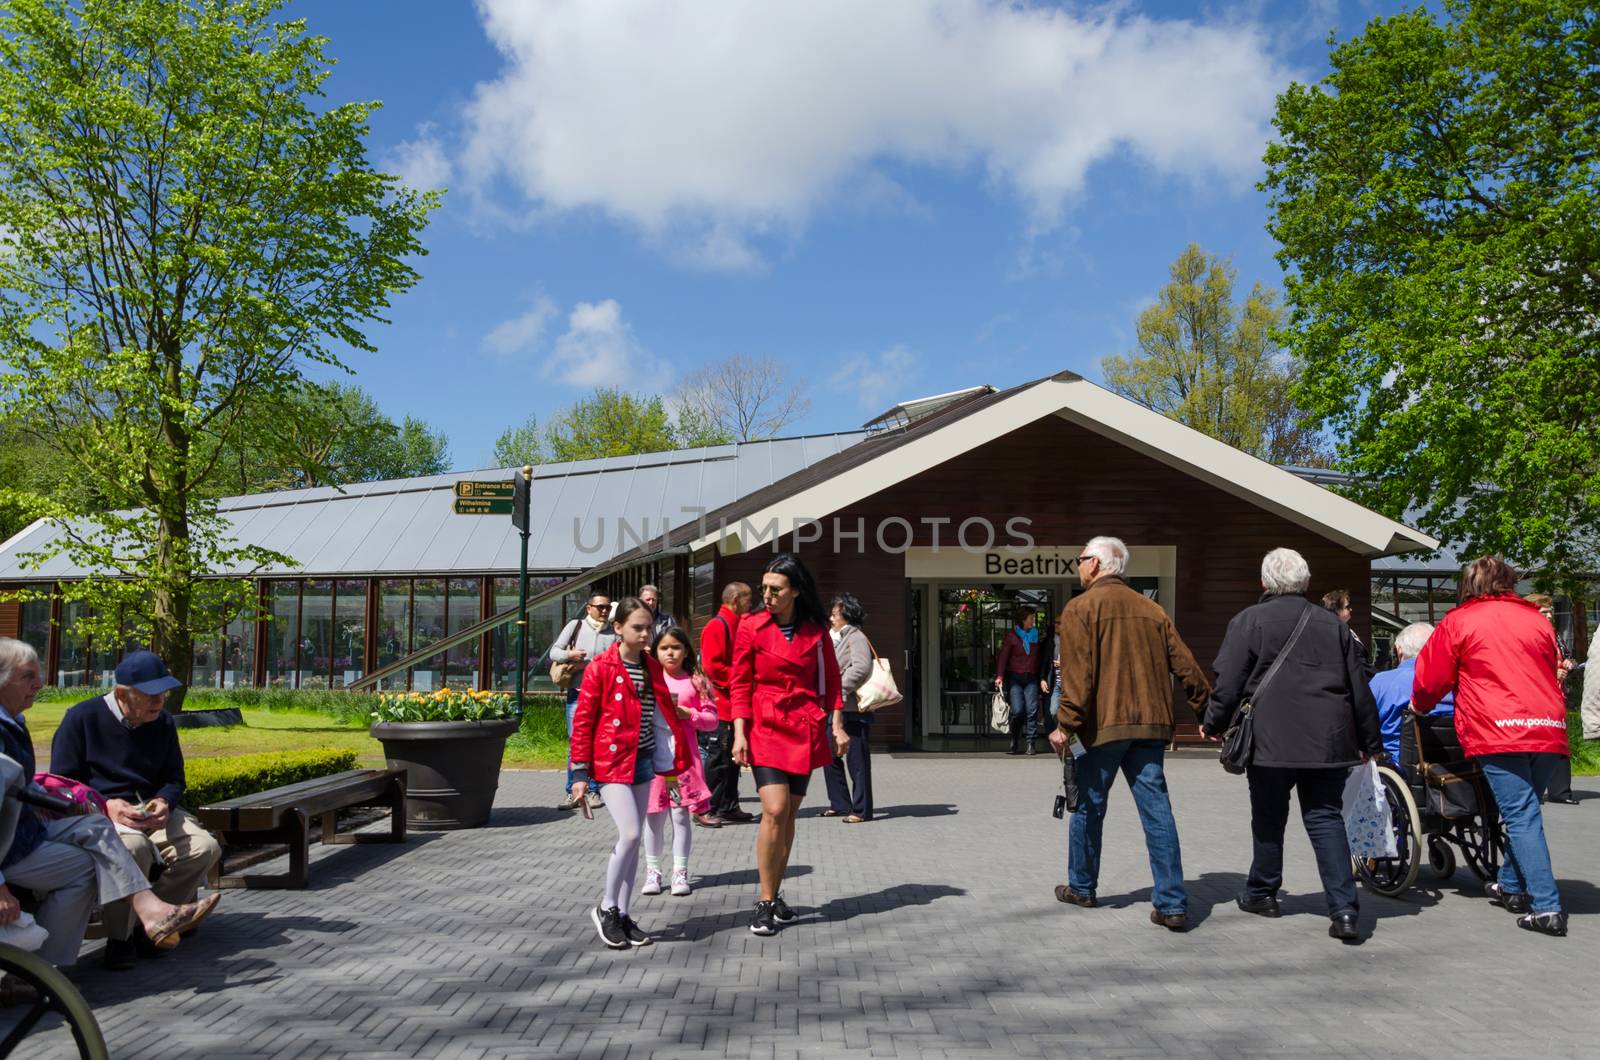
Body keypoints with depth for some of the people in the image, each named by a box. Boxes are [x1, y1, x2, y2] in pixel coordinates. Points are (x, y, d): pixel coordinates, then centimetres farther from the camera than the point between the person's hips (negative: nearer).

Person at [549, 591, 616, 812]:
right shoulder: (575, 626, 5)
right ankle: (572, 792, 7)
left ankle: (594, 791, 11)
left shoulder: (614, 634, 4)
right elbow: (554, 651, 5)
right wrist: (569, 654, -14)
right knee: (575, 743, 1)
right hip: (577, 693, 0)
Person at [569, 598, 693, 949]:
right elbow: (583, 721, -8)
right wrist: (580, 772, -10)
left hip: (642, 761, 6)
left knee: (633, 838, 8)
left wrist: (671, 760, 11)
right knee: (630, 833, -15)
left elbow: (662, 716, 15)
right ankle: (606, 909, 3)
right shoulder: (600, 668, -9)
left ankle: (622, 914, 18)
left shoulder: (652, 668, 9)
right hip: (610, 762, -6)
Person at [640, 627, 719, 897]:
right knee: (654, 816, 7)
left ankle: (680, 872, 11)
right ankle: (652, 871, 19)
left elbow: (712, 719, 3)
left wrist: (689, 714, -12)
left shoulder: (694, 682, 3)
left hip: (683, 755, -1)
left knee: (681, 814, 2)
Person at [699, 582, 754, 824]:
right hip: (720, 706, -9)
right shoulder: (717, 626, -11)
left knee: (732, 758, 14)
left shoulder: (738, 626, 18)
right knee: (716, 759, -5)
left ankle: (729, 807, 22)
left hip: (735, 706, 9)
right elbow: (712, 666, -19)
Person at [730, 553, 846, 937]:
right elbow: (740, 685, -1)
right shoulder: (751, 626, -3)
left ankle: (773, 895, 21)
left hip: (805, 729, 3)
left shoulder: (816, 629, 4)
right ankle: (766, 903, -3)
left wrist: (837, 725, 5)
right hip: (765, 728, -3)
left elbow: (830, 678, 12)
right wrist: (740, 733, -8)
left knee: (788, 814, 7)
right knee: (775, 811, -14)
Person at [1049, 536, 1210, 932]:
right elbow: (1185, 665, 11)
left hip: (1104, 724, -4)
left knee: (1088, 808, 12)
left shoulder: (1081, 607, -4)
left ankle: (1081, 888, 26)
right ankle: (1172, 904, 0)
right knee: (1157, 811, 3)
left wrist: (1066, 725, -11)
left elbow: (1077, 673, -13)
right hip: (1150, 723, 4)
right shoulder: (1151, 609, 12)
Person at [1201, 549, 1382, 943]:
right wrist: (1370, 741, 21)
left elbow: (1229, 682, -5)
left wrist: (1212, 724, 10)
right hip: (1328, 743, 3)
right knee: (1326, 819, 5)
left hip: (1272, 742, -3)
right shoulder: (1334, 624, 9)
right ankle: (1345, 911, -4)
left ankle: (1262, 893, 27)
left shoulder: (1249, 621, -3)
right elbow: (1359, 687, 12)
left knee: (1269, 819, 12)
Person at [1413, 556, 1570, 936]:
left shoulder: (1458, 622, 3)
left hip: (1498, 732, -5)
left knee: (1522, 819, -7)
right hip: (1548, 730, 5)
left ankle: (1547, 908, -12)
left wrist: (1420, 706, 29)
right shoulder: (1538, 620, 16)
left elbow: (1431, 677, 9)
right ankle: (1511, 887, 26)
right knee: (1524, 813, 17)